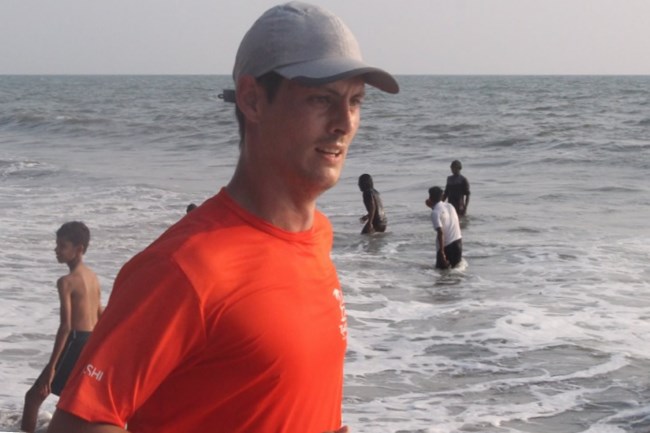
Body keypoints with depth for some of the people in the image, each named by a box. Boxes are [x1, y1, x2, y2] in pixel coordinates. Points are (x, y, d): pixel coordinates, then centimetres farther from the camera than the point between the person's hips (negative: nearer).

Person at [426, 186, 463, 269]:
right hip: (458, 241, 6)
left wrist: (442, 252, -20)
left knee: (441, 267, 11)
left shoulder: (435, 213, -13)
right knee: (455, 265, 19)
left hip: (446, 245, -6)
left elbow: (440, 232, -21)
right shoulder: (450, 206, 9)